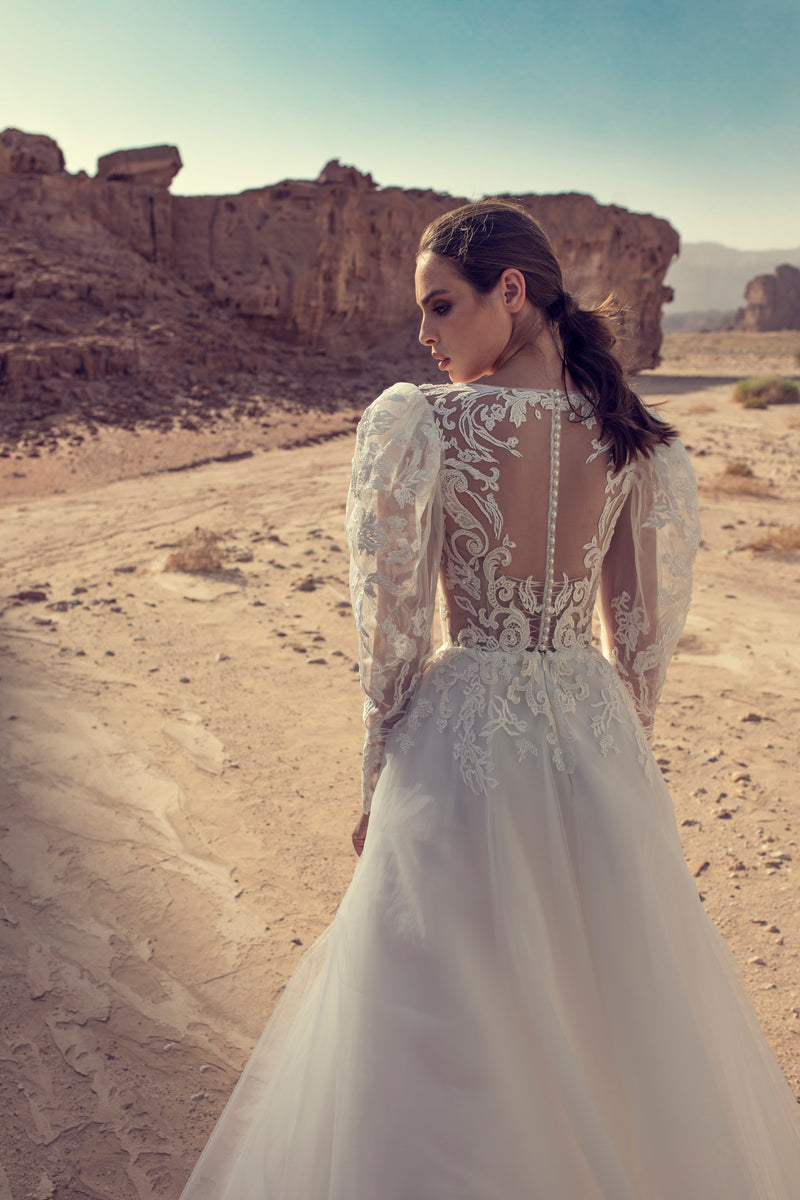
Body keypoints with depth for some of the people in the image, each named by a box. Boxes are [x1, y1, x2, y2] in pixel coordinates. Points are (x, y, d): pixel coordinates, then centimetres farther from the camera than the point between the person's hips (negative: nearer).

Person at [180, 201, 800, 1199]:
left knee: (451, 1027, 17)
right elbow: (647, 631, 3)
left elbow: (393, 628, -11)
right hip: (594, 733, 5)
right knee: (611, 996, 26)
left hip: (464, 737, -4)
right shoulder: (631, 436, -2)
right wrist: (621, 750, 17)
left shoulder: (421, 422, -15)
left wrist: (376, 780, 2)